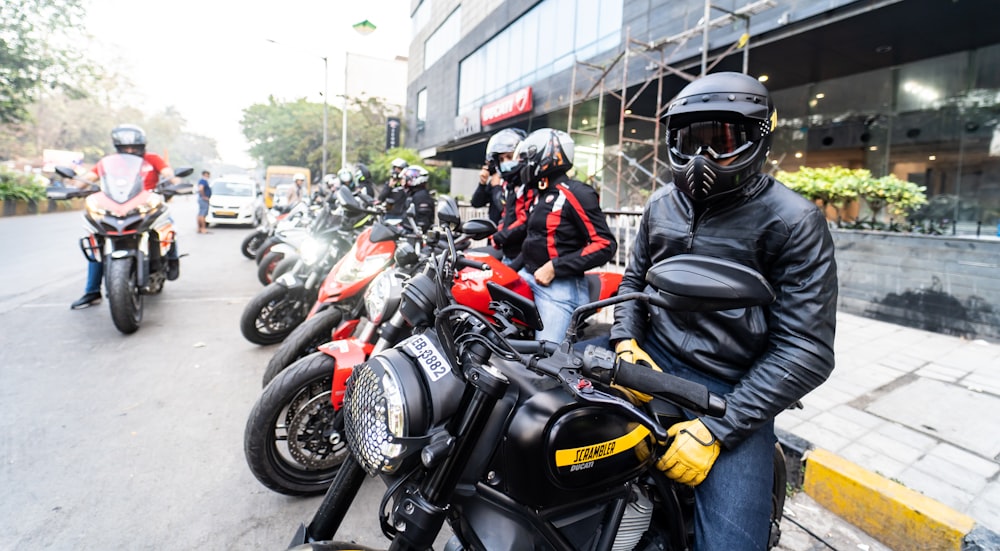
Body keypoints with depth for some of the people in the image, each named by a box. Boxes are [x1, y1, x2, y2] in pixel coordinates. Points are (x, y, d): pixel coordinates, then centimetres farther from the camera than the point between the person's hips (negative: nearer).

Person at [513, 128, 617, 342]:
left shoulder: (575, 194, -10)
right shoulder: (540, 195, 17)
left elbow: (605, 244, -16)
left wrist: (554, 267, -18)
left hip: (559, 285, -9)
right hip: (529, 276, 9)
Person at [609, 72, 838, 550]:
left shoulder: (794, 222, -10)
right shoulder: (662, 204, 7)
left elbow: (806, 350, -14)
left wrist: (717, 429, -19)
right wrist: (626, 342, -1)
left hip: (733, 391, -4)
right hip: (652, 361, 5)